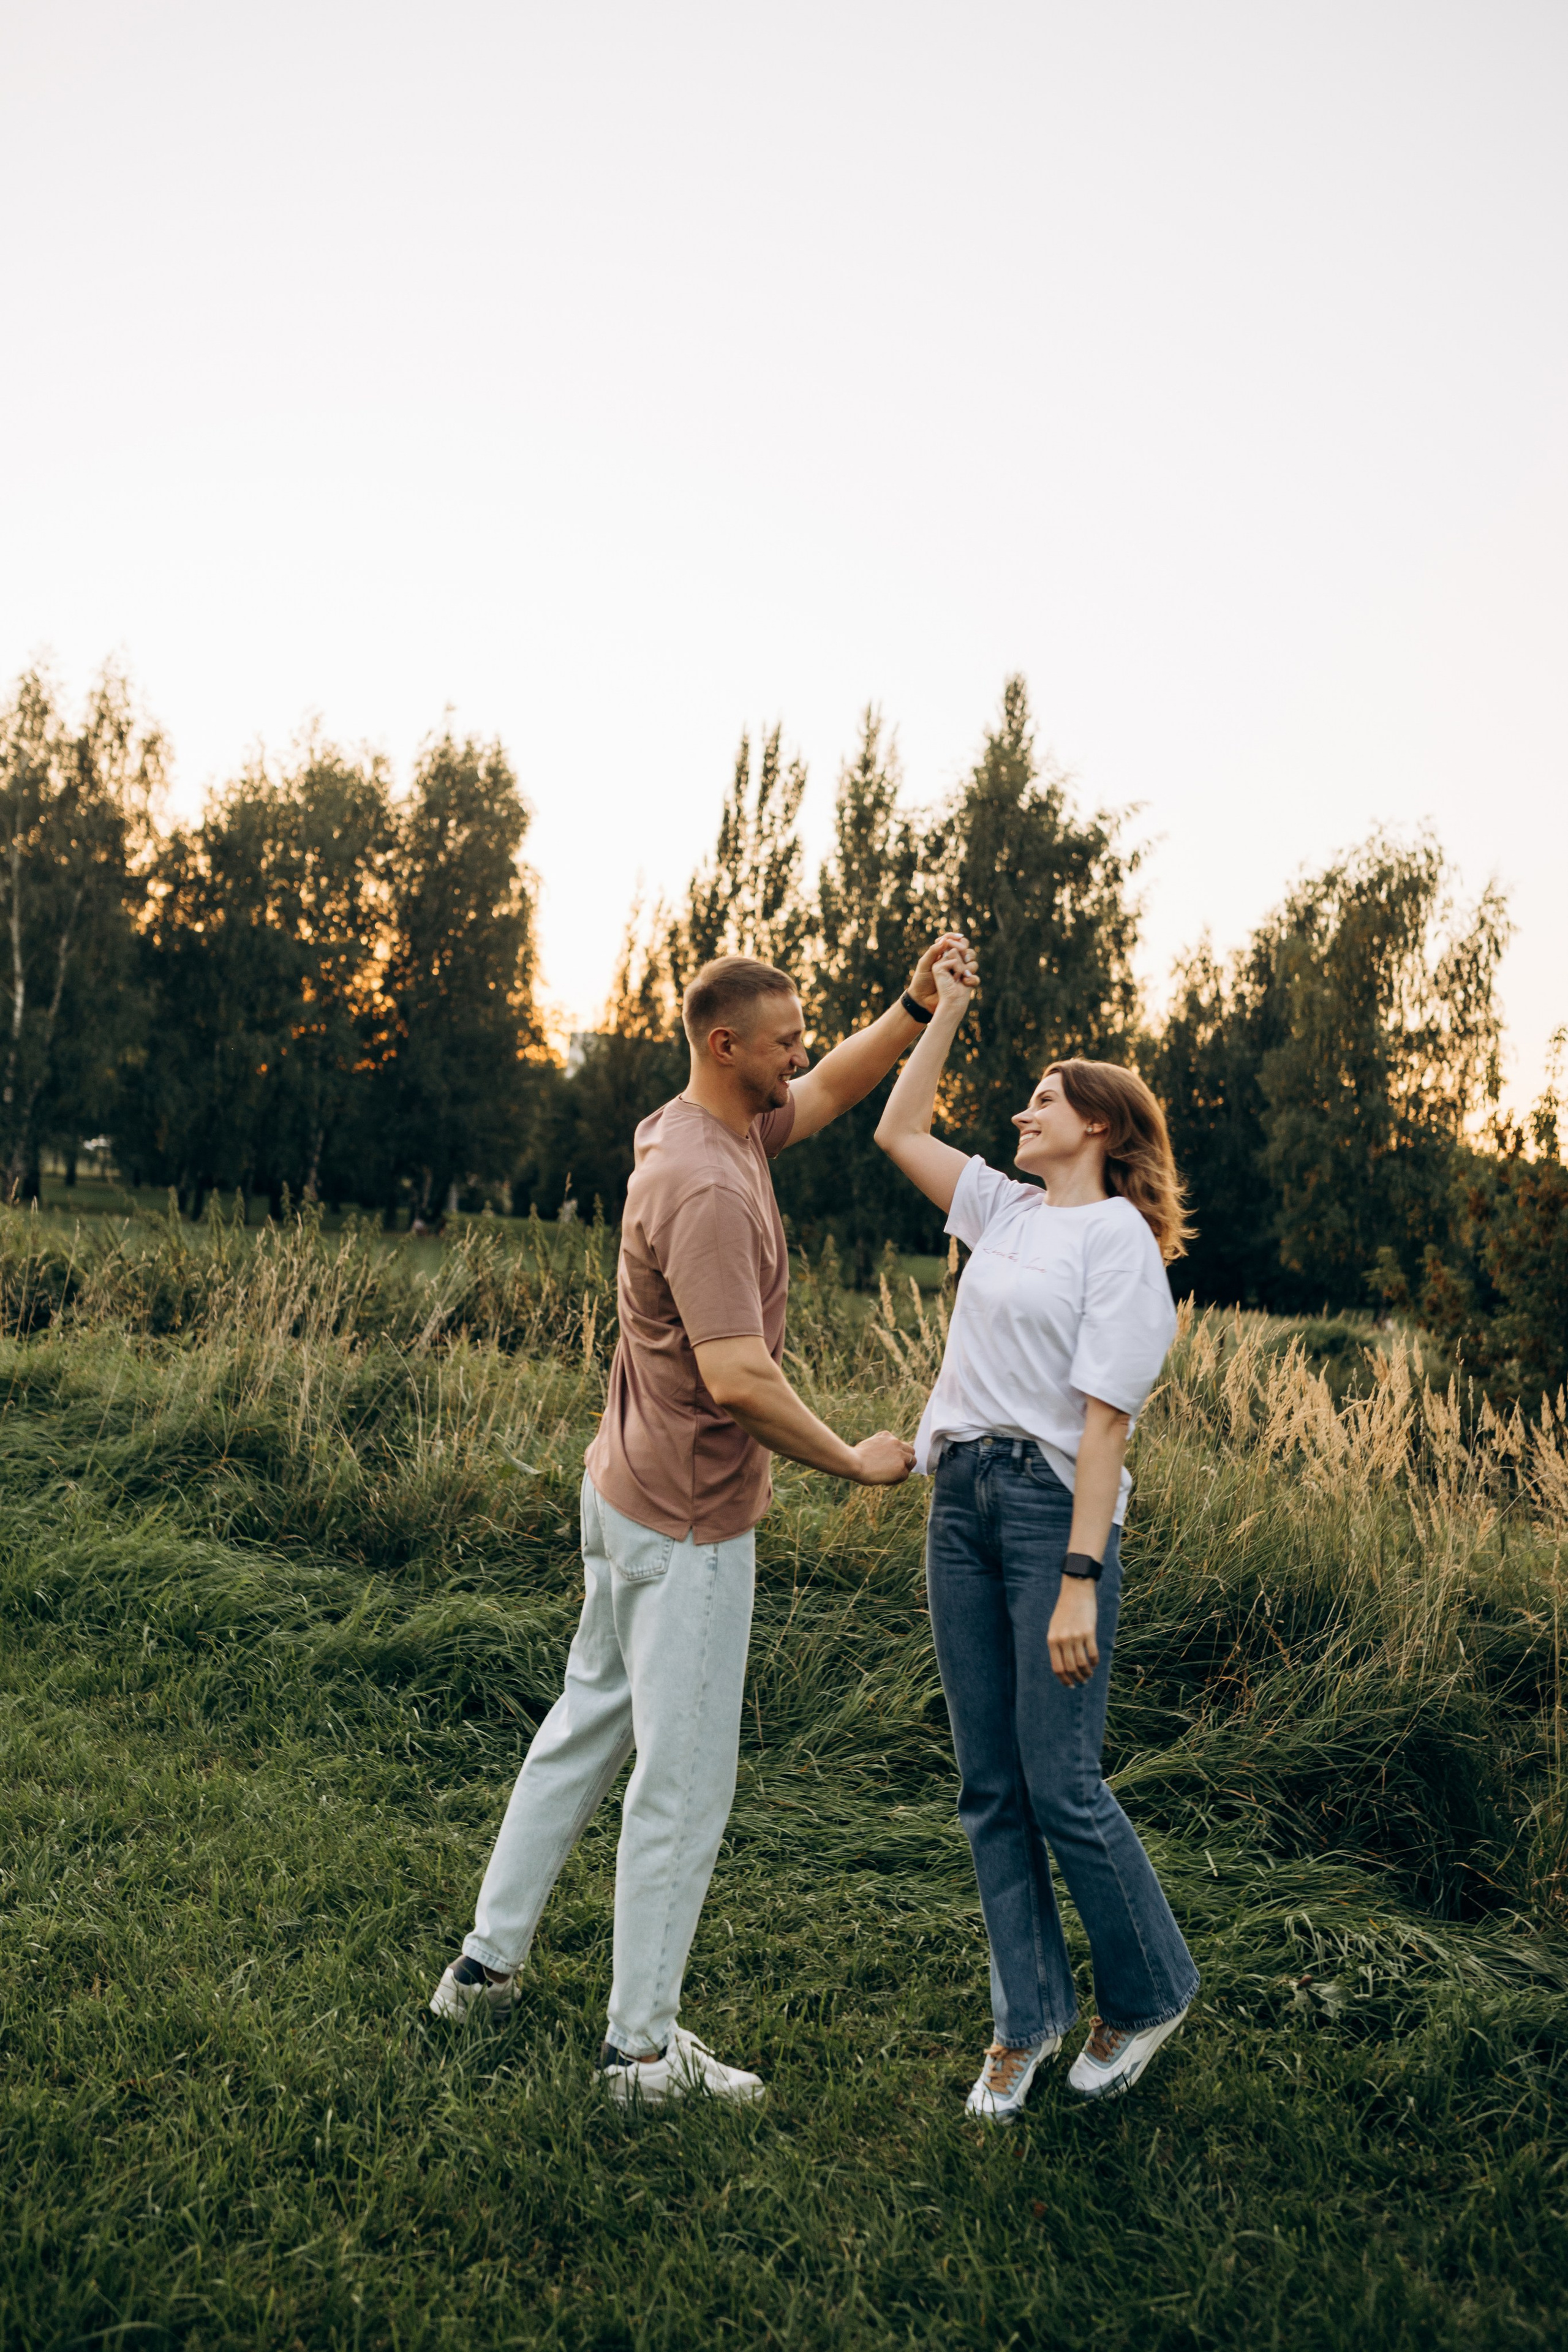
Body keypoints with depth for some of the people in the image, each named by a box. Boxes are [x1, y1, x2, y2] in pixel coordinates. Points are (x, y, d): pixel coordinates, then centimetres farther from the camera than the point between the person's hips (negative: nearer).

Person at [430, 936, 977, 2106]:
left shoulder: (719, 1126, 5)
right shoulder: (705, 1186, -25)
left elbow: (837, 1088, 17)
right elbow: (738, 1379, -29)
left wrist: (918, 1002, 1)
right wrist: (852, 1459, -16)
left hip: (630, 1490, 10)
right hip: (687, 1523, -10)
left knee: (590, 1723, 21)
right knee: (684, 1779, 3)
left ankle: (488, 1963, 35)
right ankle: (642, 2045, 19)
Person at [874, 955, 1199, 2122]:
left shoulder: (1120, 1238, -8)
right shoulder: (1008, 1210, 13)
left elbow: (1105, 1415, -15)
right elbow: (898, 1131, 22)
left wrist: (1080, 1579, -19)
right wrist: (944, 1012, 18)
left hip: (1054, 1504, -7)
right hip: (961, 1500, 7)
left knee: (1063, 1787, -1)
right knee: (990, 1785, 11)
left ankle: (1151, 1995, 25)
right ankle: (1029, 2015, 26)